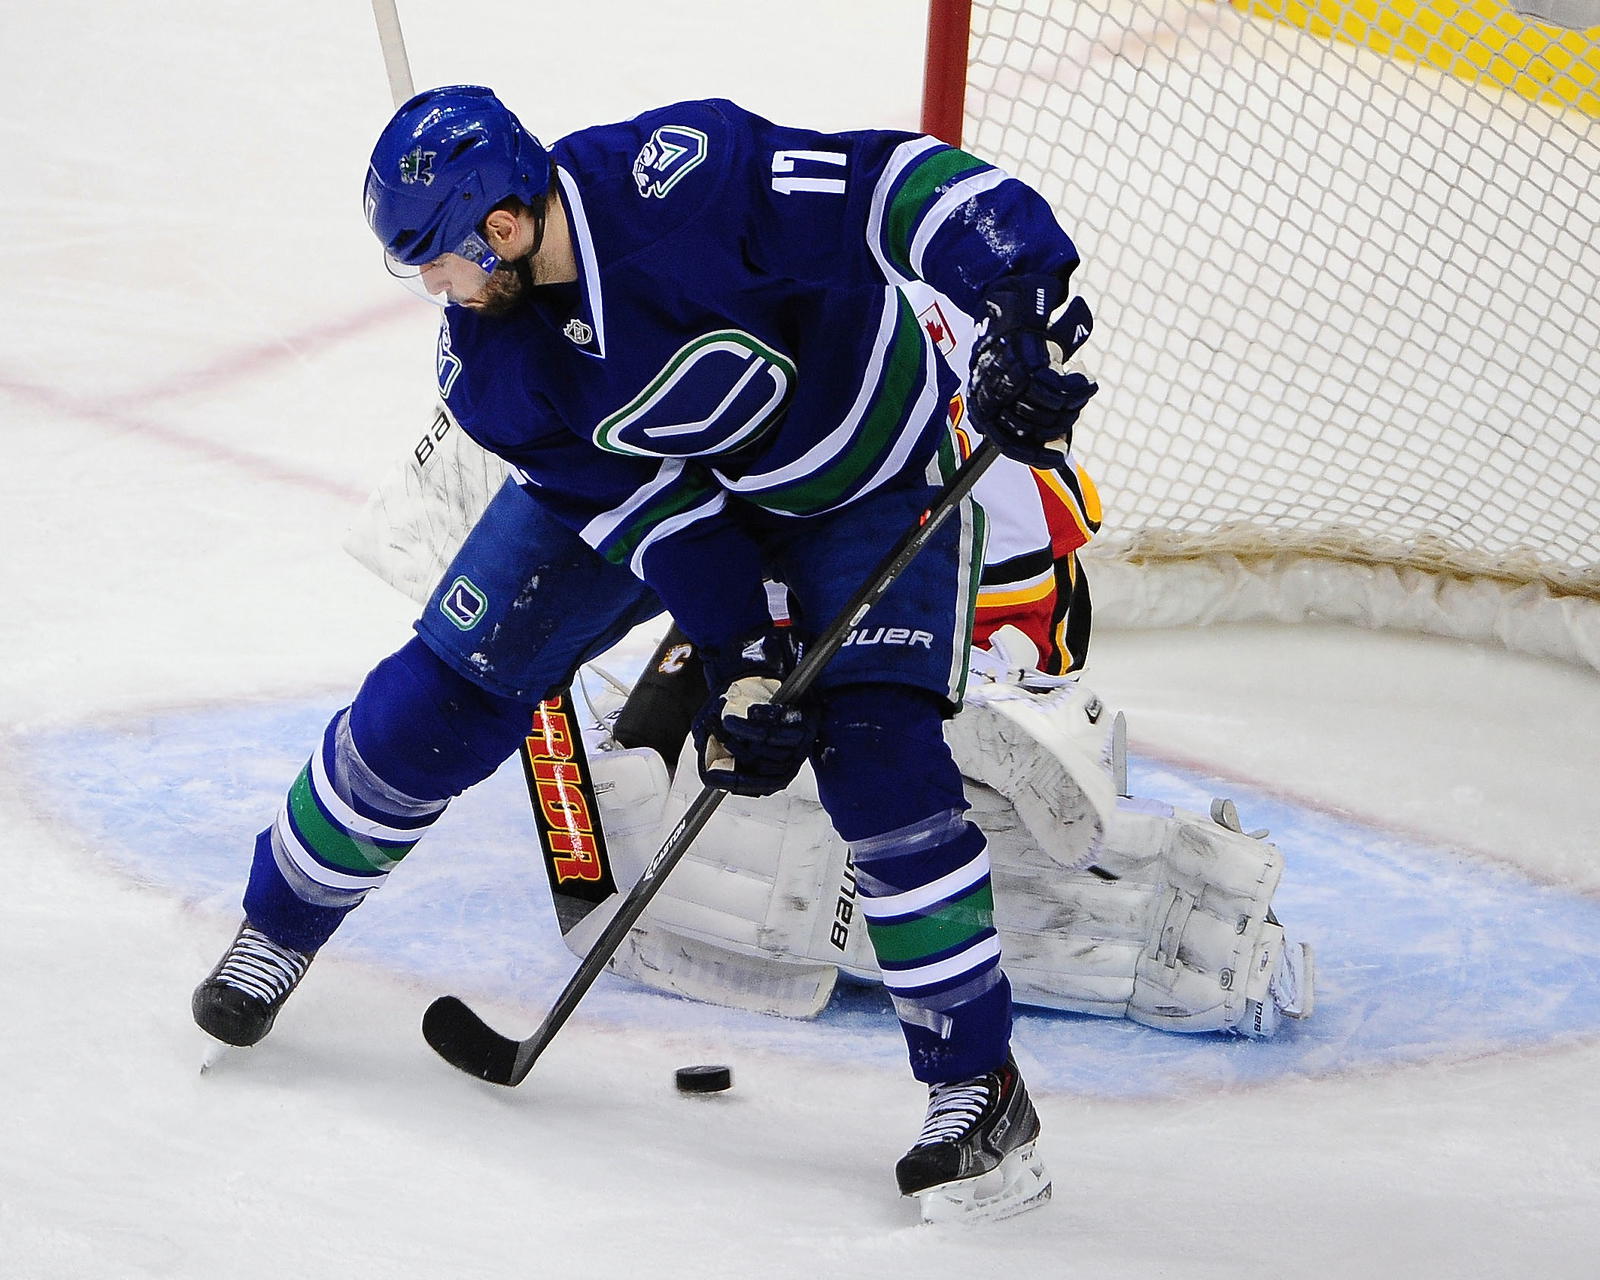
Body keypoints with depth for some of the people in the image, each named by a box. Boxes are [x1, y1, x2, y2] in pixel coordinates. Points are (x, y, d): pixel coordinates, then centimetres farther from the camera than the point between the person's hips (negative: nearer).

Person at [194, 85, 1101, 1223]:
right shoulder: (488, 365, -19)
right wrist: (743, 655, -23)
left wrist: (1028, 316, -47)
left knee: (880, 761, -20)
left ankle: (980, 1087, -8)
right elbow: (648, 512, -15)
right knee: (444, 692, -2)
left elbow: (901, 186, -37)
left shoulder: (682, 174, -37)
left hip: (866, 479, -4)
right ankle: (280, 924, 23)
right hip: (642, 482, 4)